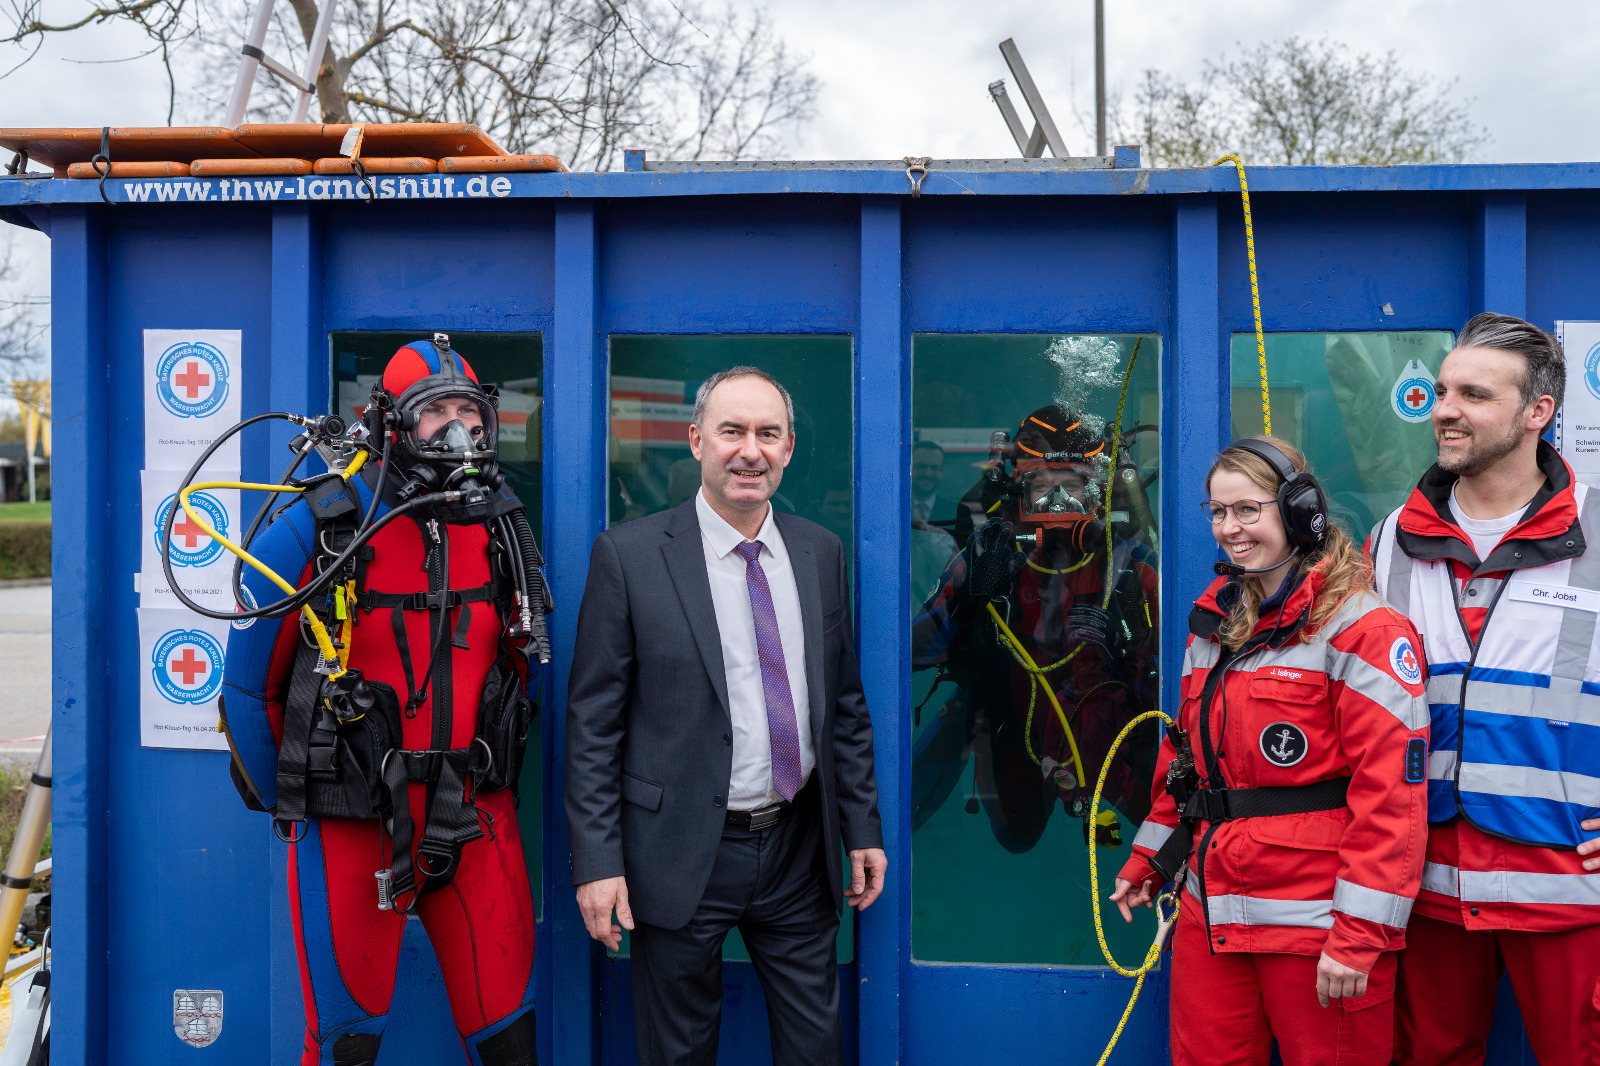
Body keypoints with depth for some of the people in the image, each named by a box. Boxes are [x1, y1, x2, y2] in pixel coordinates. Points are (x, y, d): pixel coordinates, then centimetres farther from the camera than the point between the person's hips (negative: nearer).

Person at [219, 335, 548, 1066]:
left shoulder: (502, 532, 5)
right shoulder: (319, 533, -8)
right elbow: (249, 682, 0)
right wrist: (286, 801, 7)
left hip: (476, 824, 4)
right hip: (351, 827, -3)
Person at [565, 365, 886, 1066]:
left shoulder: (820, 553, 5)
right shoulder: (629, 555, -8)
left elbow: (845, 701, 11)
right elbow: (592, 720, -8)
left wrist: (862, 826, 8)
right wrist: (597, 859, -12)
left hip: (799, 849, 4)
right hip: (683, 852, -3)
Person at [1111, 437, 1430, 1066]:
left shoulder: (1361, 630, -11)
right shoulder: (1213, 623, 12)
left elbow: (1392, 789, -17)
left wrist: (1358, 935, -20)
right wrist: (1147, 860, 19)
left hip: (1315, 922, -6)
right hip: (1209, 914, 7)